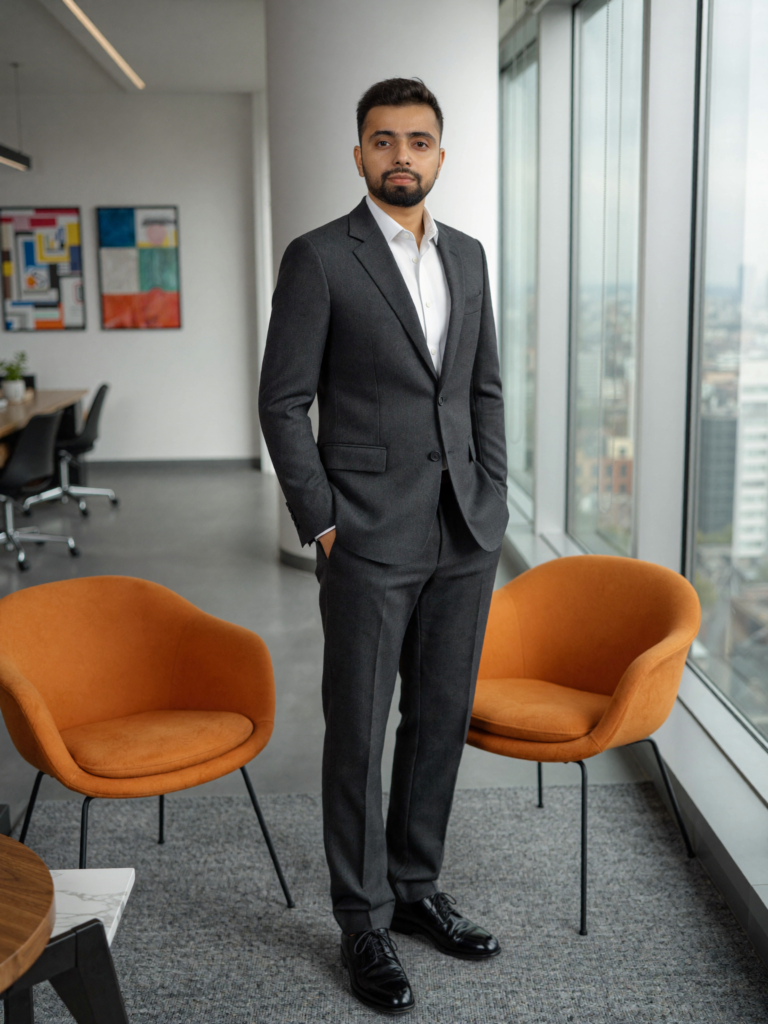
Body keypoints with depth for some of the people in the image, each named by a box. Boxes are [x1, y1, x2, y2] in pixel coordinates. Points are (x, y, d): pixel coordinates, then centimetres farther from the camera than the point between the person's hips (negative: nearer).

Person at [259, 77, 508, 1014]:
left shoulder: (468, 257, 11)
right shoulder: (318, 258, -6)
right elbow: (283, 403, -7)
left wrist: (491, 500, 7)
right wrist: (320, 523, -10)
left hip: (465, 539, 6)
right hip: (370, 542, -5)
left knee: (442, 721, 14)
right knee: (358, 733, 5)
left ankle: (415, 888, 32)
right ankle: (363, 922, 21)